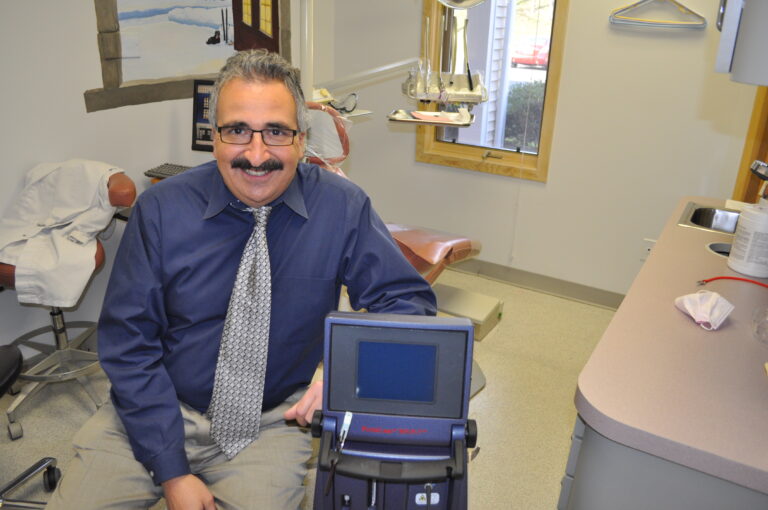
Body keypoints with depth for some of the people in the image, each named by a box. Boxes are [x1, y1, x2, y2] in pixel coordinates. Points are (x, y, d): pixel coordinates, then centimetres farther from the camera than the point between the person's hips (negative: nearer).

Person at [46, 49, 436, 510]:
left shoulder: (343, 207, -9)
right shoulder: (162, 209, -9)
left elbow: (408, 299, -5)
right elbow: (128, 345, -6)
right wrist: (171, 471, -11)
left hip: (272, 423, 0)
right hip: (156, 409, 1)